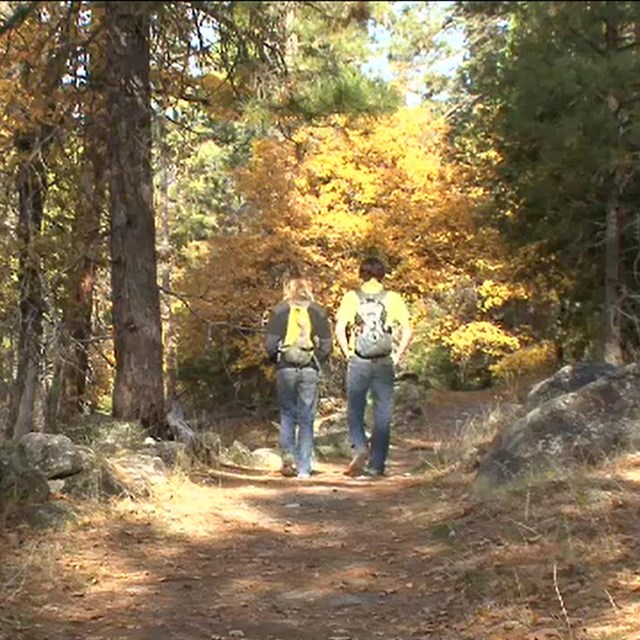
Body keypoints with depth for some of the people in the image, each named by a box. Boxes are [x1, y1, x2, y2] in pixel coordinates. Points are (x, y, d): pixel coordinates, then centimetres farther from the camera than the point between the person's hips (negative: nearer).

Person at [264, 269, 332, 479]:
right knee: (306, 418, 5)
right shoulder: (318, 311, 5)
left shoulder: (278, 311, 2)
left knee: (287, 414, 13)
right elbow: (327, 344, 2)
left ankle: (288, 454, -7)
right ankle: (304, 468, 5)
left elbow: (270, 343, -3)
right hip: (310, 370, 1)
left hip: (285, 368, -1)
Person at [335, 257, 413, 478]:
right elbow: (408, 331, -5)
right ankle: (376, 465, 9)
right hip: (384, 363, 0)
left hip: (358, 362, 0)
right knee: (382, 416, 7)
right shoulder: (393, 298, 1)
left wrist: (347, 353, 1)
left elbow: (339, 329, -8)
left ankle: (360, 448, -9)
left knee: (355, 410, 13)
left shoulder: (351, 297, 0)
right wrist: (397, 356, 3)